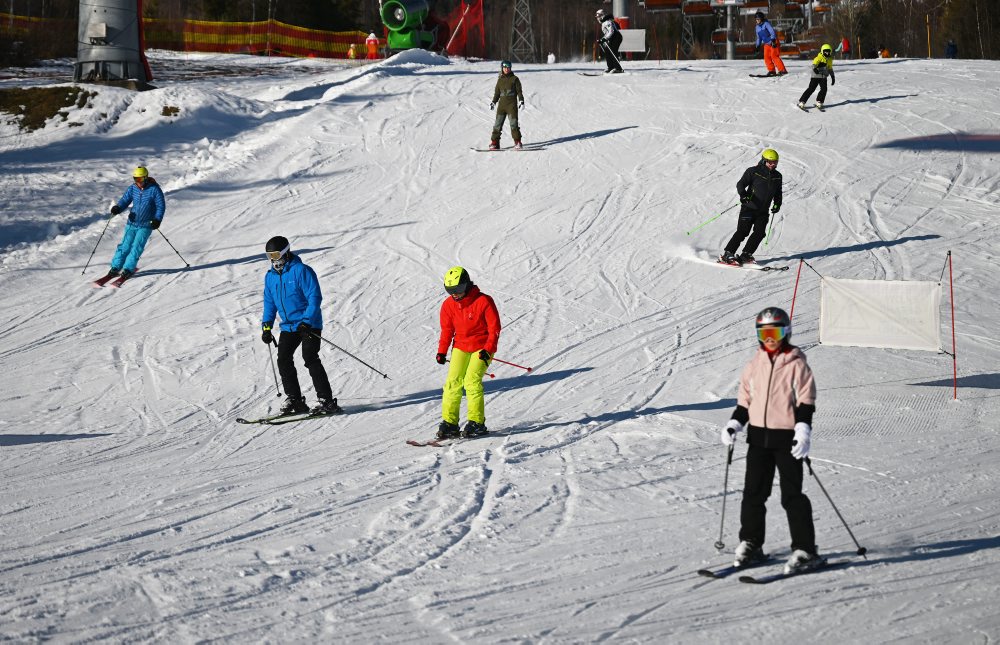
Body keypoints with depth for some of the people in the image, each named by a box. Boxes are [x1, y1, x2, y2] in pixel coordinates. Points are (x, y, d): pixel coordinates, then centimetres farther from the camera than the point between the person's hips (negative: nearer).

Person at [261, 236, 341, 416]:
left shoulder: (301, 271, -14)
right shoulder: (270, 276, 10)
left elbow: (315, 297, -18)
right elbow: (269, 302, 19)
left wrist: (306, 321, -26)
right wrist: (266, 325, 8)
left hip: (309, 324, -7)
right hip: (288, 326, 7)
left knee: (310, 359, -16)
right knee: (283, 360, -2)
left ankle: (327, 401, -14)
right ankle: (294, 400, 7)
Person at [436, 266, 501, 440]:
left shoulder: (483, 301, -14)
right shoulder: (448, 305, 0)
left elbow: (494, 328, -10)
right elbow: (446, 330, 9)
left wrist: (488, 350, -18)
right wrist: (442, 351, -1)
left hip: (482, 347, -5)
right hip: (460, 347, 5)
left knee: (472, 380, -19)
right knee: (453, 381, -9)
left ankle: (477, 422, -12)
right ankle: (449, 422, -6)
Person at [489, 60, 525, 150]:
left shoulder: (514, 79, 4)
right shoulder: (500, 80, 15)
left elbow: (519, 91, 3)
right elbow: (497, 92, 21)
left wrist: (521, 100, -8)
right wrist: (493, 102, 14)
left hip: (512, 104, -4)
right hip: (502, 104, 4)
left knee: (513, 123, -9)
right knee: (498, 123, -2)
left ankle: (517, 142, -5)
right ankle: (494, 143, -1)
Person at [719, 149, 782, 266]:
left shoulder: (777, 176, 12)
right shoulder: (753, 171, -5)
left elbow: (778, 193, 24)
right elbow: (741, 184, -10)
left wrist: (777, 204, 7)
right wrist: (743, 194, -29)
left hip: (763, 211, 5)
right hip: (749, 208, -5)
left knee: (759, 233, -9)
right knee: (743, 231, -13)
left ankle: (745, 255, 0)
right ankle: (727, 254, -10)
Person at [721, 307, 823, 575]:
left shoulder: (796, 365, -5)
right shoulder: (753, 366, 10)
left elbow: (806, 401, -8)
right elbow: (744, 401, 17)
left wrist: (803, 430, -18)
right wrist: (734, 425, 5)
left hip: (787, 437, -5)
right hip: (758, 435, 5)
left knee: (792, 495, -5)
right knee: (753, 492, 7)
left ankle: (805, 550, 0)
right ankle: (750, 545, 18)